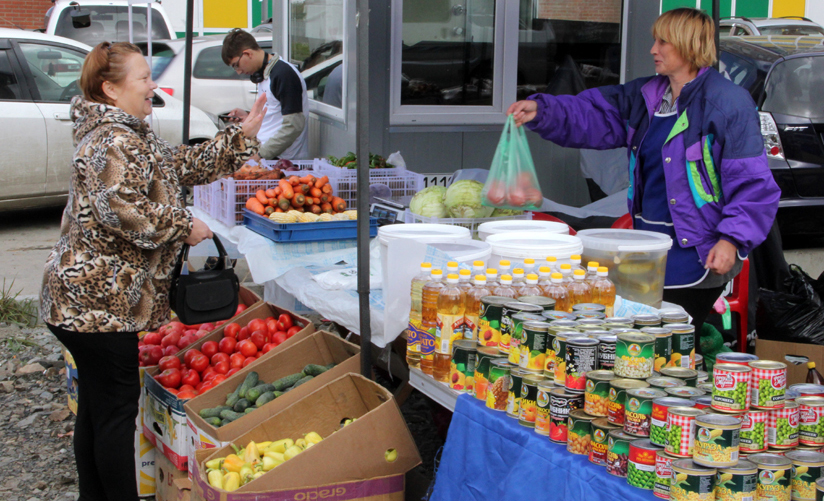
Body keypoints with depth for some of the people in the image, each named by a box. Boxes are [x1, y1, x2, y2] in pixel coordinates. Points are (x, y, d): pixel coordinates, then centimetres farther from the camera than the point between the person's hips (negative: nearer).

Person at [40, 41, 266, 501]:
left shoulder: (133, 137, 18)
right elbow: (121, 210, -28)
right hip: (98, 300, -11)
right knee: (117, 409, -3)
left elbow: (186, 165, 21)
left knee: (97, 408, 16)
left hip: (93, 298, 11)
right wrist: (183, 227, -16)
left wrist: (243, 135, 16)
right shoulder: (112, 142, -17)